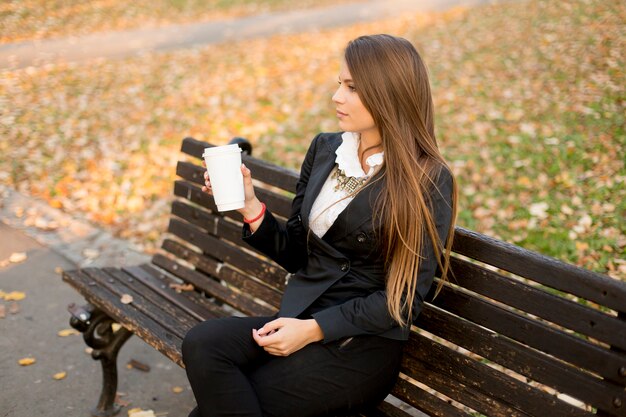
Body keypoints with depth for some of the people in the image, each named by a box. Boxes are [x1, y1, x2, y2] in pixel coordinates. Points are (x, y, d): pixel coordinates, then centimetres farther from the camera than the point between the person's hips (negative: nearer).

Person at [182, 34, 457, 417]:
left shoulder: (429, 180, -9)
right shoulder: (325, 149, 7)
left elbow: (406, 297, -10)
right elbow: (296, 254, 12)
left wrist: (313, 329, -16)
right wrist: (249, 204, -4)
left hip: (362, 347, -5)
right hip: (299, 320, 5)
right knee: (202, 343, -23)